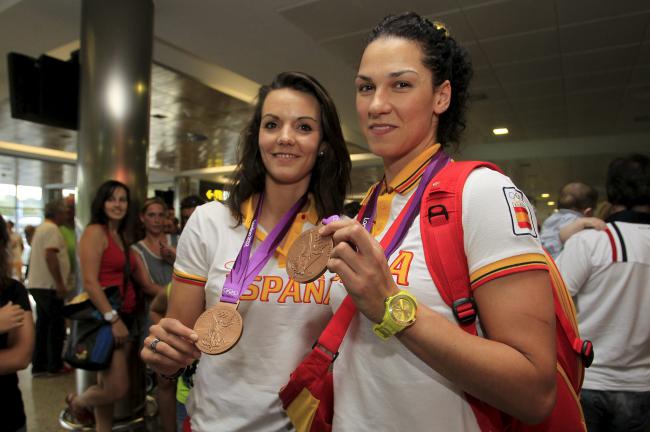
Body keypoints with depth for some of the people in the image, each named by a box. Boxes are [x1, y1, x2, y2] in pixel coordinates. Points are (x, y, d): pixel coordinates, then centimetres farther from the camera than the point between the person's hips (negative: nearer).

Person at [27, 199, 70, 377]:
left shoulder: (41, 228, 18)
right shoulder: (52, 229, -13)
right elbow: (50, 256, -23)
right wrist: (60, 283, -22)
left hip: (37, 284, 10)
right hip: (48, 286, -10)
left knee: (43, 324, 13)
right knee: (56, 324, 0)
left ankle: (39, 366, 17)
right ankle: (55, 366, 8)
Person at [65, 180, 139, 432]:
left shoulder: (121, 235, 14)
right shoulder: (95, 232, -10)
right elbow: (90, 282, -17)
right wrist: (113, 319, -20)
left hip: (126, 315, 8)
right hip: (104, 318, -8)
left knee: (107, 385, 15)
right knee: (117, 389, -3)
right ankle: (78, 403, 27)